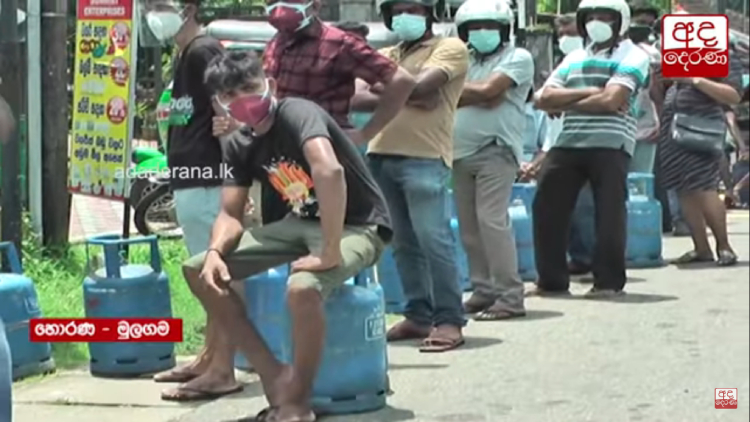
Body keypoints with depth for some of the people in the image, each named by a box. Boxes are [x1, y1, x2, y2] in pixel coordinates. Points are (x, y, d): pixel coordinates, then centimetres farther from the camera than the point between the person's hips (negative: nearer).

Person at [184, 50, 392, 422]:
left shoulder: (297, 114, -21)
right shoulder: (240, 148, 4)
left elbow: (330, 171, -39)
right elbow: (230, 214, 5)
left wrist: (330, 254, -37)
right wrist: (215, 252, -18)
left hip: (357, 227, -8)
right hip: (302, 223, 8)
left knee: (302, 288, -39)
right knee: (199, 271, 0)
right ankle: (275, 376, 3)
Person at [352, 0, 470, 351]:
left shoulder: (450, 48, 3)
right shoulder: (383, 56, 21)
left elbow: (417, 86, -13)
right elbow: (356, 99, 6)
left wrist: (380, 85, 4)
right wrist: (404, 97, -9)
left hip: (425, 159, -6)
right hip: (381, 156, 6)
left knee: (433, 239, -10)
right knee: (403, 242, 9)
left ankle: (449, 320, -6)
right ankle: (418, 315, 16)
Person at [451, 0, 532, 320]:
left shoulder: (517, 58, 0)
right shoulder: (462, 59, 18)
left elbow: (487, 89, -12)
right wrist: (478, 95, -9)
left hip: (496, 150, -6)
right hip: (461, 152, 6)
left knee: (492, 220, -14)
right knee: (469, 226, 6)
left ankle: (510, 296, -12)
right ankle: (484, 290, 14)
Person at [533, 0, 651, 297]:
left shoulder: (632, 57, 1)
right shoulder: (574, 59, 19)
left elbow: (611, 100, -13)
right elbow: (544, 97, 7)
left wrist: (564, 103, -2)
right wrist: (588, 92, -7)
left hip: (610, 144, -6)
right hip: (568, 143, 6)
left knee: (609, 212, -4)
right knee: (546, 207, 2)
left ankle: (609, 281, 6)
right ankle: (551, 280, 12)